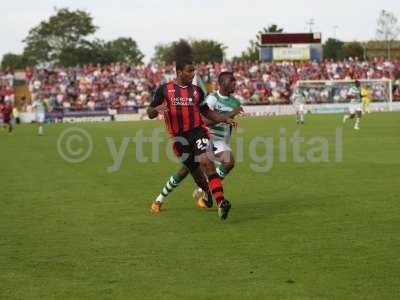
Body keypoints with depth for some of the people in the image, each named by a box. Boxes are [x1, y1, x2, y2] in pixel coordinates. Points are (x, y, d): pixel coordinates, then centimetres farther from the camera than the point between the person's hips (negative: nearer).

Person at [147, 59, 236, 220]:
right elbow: (150, 113, 7)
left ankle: (220, 202, -30)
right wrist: (157, 109, -17)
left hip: (198, 131, 0)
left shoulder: (197, 90, 11)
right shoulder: (164, 90, 4)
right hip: (179, 136, 0)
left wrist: (225, 119, 5)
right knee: (194, 169, 4)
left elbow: (206, 112, 19)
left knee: (207, 162, -21)